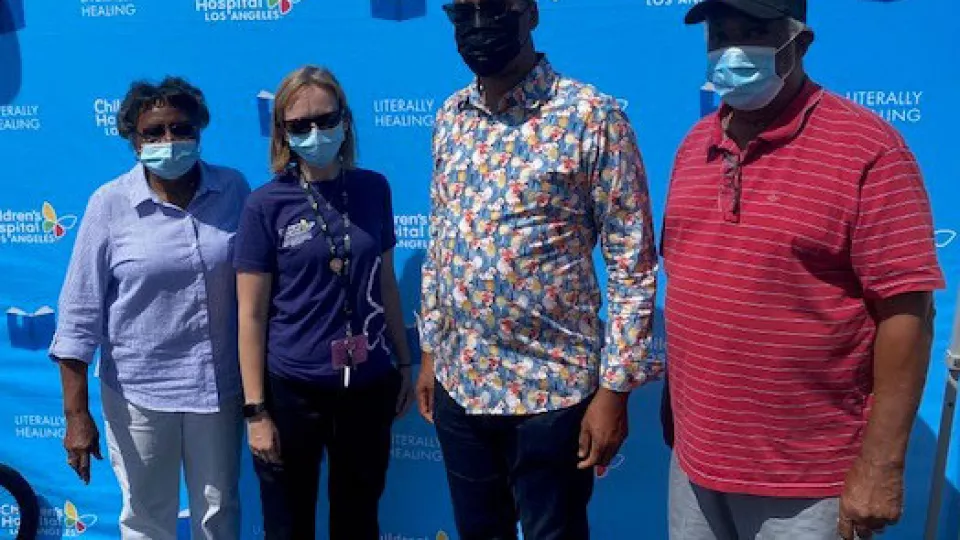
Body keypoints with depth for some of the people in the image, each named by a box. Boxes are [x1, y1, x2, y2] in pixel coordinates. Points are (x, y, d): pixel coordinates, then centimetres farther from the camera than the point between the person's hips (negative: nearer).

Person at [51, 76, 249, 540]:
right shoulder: (110, 203, -9)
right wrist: (76, 414, -8)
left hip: (218, 386, 2)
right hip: (137, 392, -1)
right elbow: (79, 314, -7)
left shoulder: (233, 190, -4)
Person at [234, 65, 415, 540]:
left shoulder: (373, 189, 1)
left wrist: (404, 363, 11)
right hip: (292, 390, -3)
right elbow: (251, 316, -8)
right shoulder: (266, 205, -9)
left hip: (368, 386, 3)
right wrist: (255, 410, -9)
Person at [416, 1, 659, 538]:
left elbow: (633, 263, -12)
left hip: (551, 389, -5)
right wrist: (430, 350, 13)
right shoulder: (451, 117, 5)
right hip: (458, 381, 5)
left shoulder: (592, 116, -12)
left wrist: (614, 389, -13)